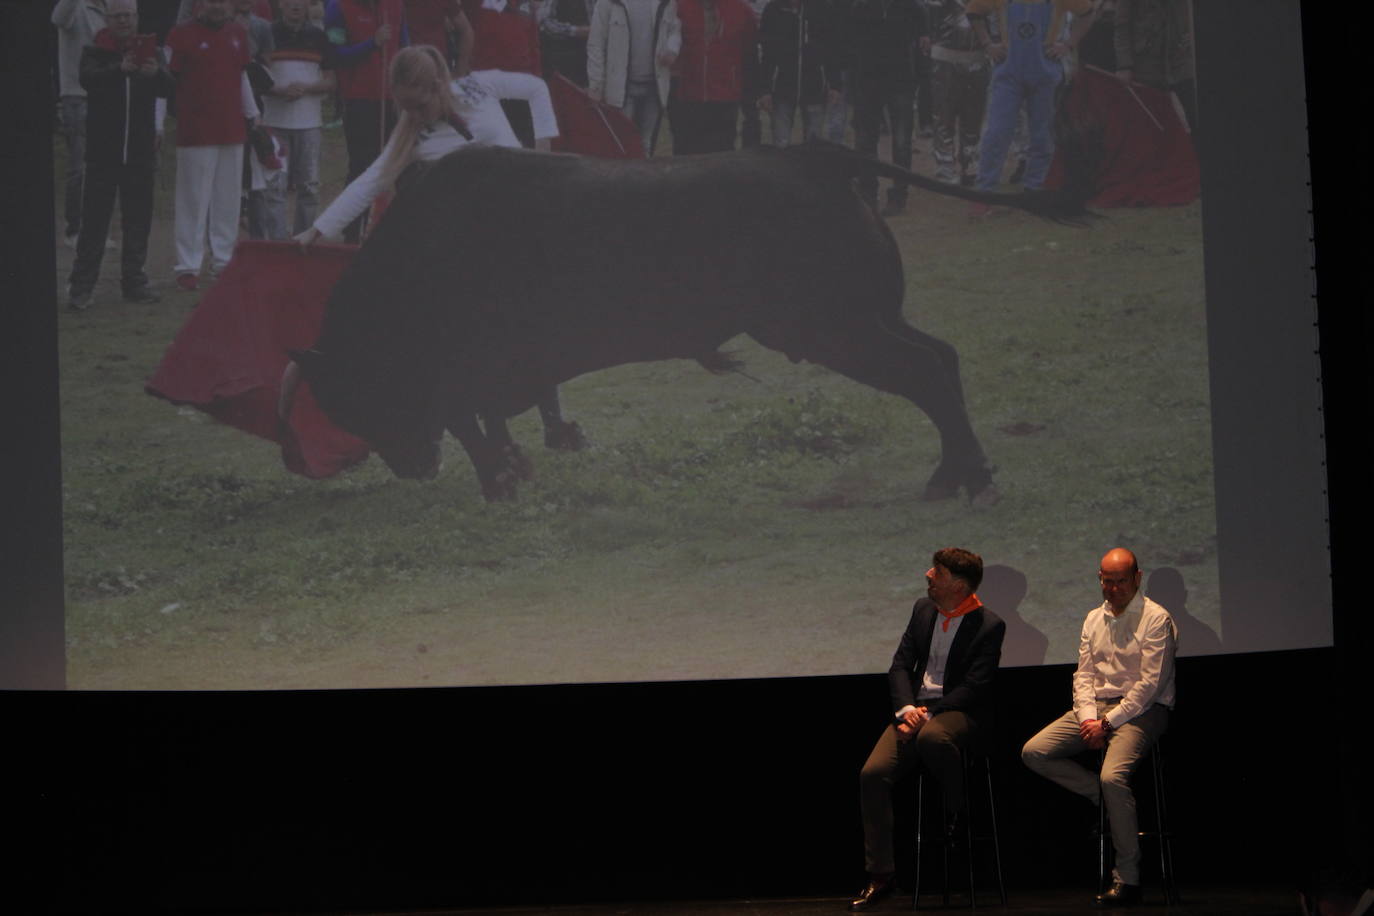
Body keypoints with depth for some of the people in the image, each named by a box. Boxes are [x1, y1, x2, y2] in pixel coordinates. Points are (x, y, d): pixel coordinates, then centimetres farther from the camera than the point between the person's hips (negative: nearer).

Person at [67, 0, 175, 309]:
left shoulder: (150, 53, 9)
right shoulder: (95, 52, 1)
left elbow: (167, 88, -6)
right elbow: (88, 79, -19)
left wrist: (156, 73, -30)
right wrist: (120, 69, -39)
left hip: (140, 152, 3)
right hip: (103, 152, -3)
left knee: (138, 219, 7)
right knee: (95, 218, -4)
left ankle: (134, 281, 16)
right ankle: (81, 286, -2)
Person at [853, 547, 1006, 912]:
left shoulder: (989, 625, -6)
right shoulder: (923, 610, 13)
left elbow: (973, 687, -12)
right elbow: (900, 666, 10)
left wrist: (928, 715, -21)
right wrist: (907, 708, -9)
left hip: (958, 712, -6)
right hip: (915, 709, 6)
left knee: (932, 736, -41)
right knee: (873, 772, -17)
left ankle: (958, 811, -11)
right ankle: (880, 875, -10)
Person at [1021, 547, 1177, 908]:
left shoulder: (1156, 619, -6)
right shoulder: (1094, 619, 15)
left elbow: (1151, 683, -12)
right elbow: (1084, 673, 11)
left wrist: (1108, 723, -16)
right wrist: (1088, 718, -8)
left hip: (1142, 709, -7)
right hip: (1097, 706, 7)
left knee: (1113, 776, -31)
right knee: (1034, 752, -9)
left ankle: (1127, 879, -23)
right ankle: (1102, 796, -3)